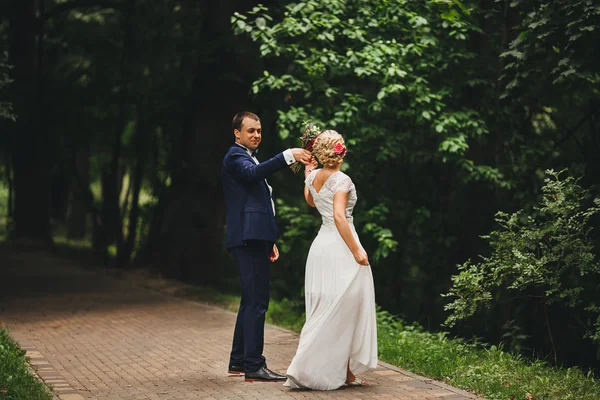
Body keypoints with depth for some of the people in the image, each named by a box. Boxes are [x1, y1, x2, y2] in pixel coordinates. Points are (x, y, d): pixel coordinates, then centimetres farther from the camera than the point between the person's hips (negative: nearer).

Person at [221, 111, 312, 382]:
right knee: (257, 301, -13)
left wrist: (269, 241, 23)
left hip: (255, 238, 11)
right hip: (247, 238, -11)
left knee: (251, 300, 15)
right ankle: (254, 366, -13)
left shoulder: (250, 157, 24)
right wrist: (288, 156, -39)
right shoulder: (235, 157, -6)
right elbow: (253, 172, -31)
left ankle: (239, 361, 22)